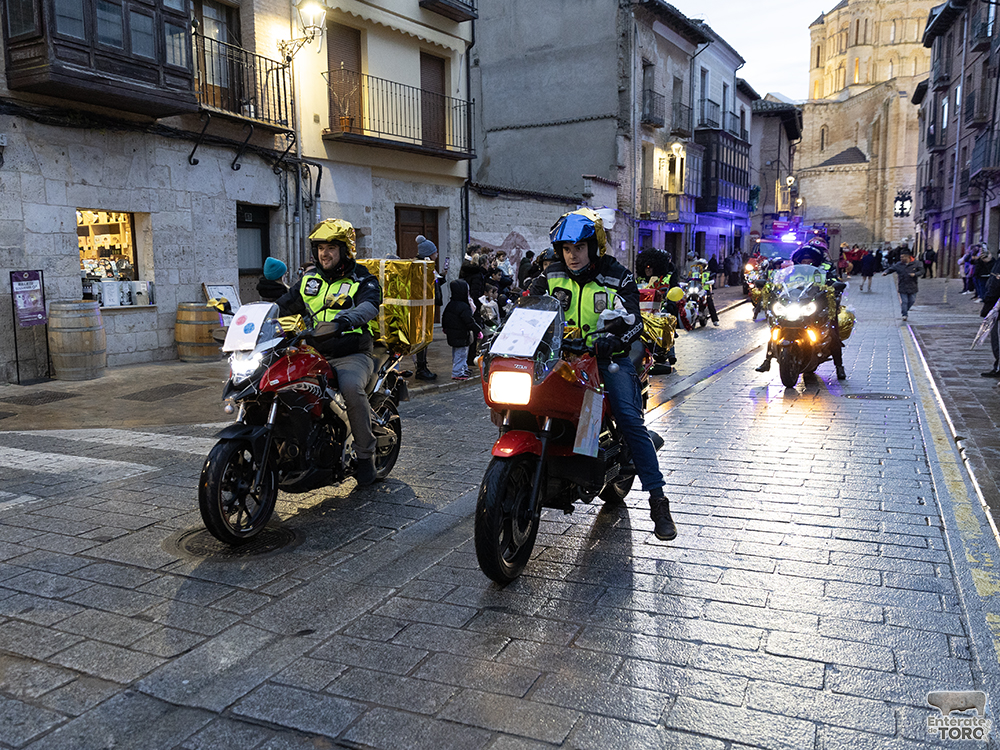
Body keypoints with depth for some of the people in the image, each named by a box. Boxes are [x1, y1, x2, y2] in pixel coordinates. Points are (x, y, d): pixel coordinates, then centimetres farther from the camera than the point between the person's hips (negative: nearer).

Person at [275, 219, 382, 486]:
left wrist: (346, 319, -44)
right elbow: (284, 306, 22)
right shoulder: (309, 279, 17)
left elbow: (369, 306, -22)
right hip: (314, 354, 5)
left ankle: (365, 454, -19)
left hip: (352, 355, -5)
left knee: (351, 386, -36)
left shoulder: (362, 281, 0)